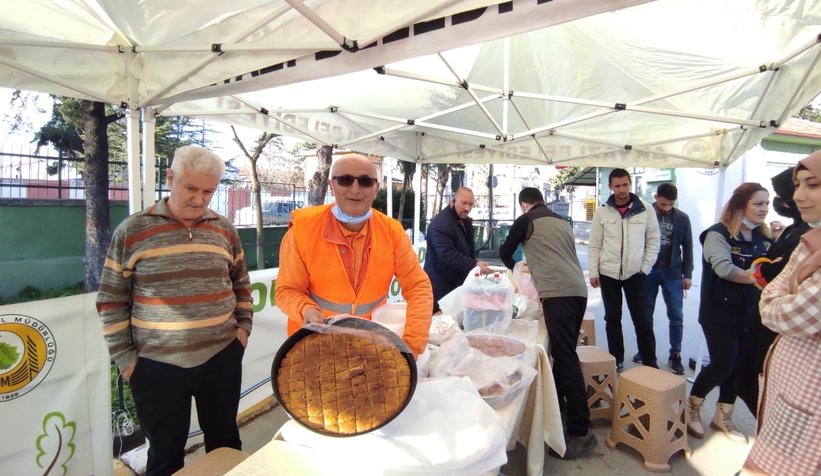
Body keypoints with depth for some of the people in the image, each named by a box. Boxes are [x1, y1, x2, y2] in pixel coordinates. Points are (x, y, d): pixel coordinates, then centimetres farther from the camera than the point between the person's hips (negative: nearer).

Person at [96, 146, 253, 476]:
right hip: (156, 366, -2)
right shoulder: (131, 231, -6)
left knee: (224, 440, 19)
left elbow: (241, 283, 12)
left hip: (222, 358, 2)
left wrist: (243, 325, 3)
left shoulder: (225, 229, 2)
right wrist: (124, 358, -3)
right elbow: (111, 299, -1)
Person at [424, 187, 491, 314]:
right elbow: (449, 256, -30)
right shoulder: (440, 224, -22)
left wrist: (475, 265, 5)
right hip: (441, 286, -9)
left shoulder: (466, 221, 10)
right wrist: (474, 265, -35)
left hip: (459, 282, 9)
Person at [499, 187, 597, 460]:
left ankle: (581, 431, -4)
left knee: (566, 358, -7)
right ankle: (556, 404, 30)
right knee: (564, 353, 16)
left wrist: (515, 266, 37)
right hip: (578, 290, 8)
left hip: (558, 292, -7)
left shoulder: (527, 220, 7)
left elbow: (505, 252, 15)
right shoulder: (562, 222, 24)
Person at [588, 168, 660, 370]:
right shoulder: (602, 212, 0)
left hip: (635, 273, -1)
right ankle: (617, 359, 25)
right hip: (608, 274, 1)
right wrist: (593, 272, -3)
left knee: (643, 320, 5)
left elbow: (653, 240, 3)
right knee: (612, 319, 11)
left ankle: (650, 362, 20)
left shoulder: (645, 209, -2)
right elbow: (594, 246, 2)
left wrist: (645, 268, -3)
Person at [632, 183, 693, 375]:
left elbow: (687, 247, 6)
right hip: (648, 271, -1)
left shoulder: (682, 218, 2)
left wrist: (687, 274, 3)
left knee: (676, 316, 3)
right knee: (646, 314, 9)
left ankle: (675, 355, 16)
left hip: (672, 272, 1)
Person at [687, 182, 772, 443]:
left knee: (739, 366, 11)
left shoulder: (764, 238, 8)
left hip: (750, 313, 6)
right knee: (723, 364, -3)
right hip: (721, 313, -6)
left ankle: (723, 417, 30)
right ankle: (692, 408, 20)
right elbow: (725, 269, -25)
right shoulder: (718, 234, -12)